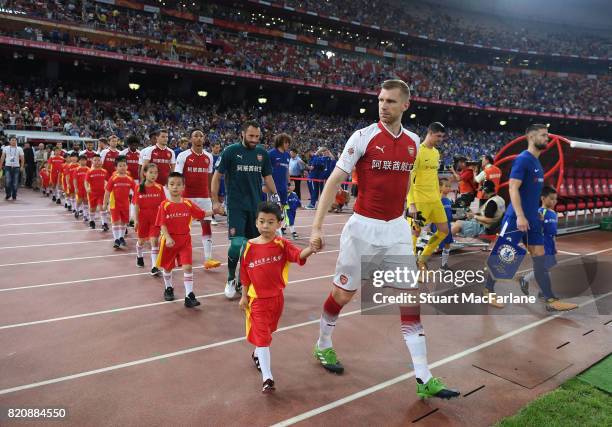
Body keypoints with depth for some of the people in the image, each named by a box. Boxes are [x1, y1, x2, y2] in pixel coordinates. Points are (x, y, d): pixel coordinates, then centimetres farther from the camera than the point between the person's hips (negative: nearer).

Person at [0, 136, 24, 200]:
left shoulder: (19, 149, 5)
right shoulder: (5, 148, 7)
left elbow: (22, 158, 5)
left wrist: (22, 166, -5)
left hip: (16, 167, 0)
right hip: (7, 166, 0)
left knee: (15, 183, 1)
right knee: (7, 182, -8)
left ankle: (14, 196, 12)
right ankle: (8, 195, 9)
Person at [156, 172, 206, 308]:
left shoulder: (188, 204, -3)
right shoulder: (165, 205, -11)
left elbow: (202, 214, 4)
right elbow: (162, 224, -14)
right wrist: (168, 238, -26)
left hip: (185, 241, 1)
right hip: (169, 241, 0)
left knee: (187, 267, -10)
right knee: (167, 267, 18)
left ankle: (189, 296, -6)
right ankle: (168, 288, 44)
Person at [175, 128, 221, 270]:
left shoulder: (209, 156, 8)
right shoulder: (183, 156, -5)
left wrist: (210, 194, 13)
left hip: (204, 197, 3)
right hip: (187, 196, -3)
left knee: (207, 225, -3)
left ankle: (208, 259, -3)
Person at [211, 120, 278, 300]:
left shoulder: (262, 153, 7)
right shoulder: (231, 151, -5)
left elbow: (268, 177, 15)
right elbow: (217, 176, -1)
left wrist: (274, 196, 7)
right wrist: (215, 201, -5)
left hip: (256, 205, 4)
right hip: (235, 204, -4)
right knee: (237, 243, -13)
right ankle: (231, 280, 9)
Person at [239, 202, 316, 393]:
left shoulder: (282, 244, -10)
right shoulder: (250, 247, -9)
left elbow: (298, 255, -28)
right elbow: (244, 274, 0)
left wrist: (310, 249, -49)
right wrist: (244, 296, 4)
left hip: (277, 297, 2)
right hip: (257, 298, -2)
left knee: (266, 332, 23)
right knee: (262, 336, -6)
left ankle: (257, 355, 51)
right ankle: (267, 378, -4)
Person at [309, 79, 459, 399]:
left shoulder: (413, 142, 5)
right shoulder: (363, 137, -9)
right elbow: (334, 181, -11)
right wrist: (317, 226, -16)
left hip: (397, 229, 4)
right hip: (363, 227, -4)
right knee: (343, 293, 8)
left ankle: (423, 379, 9)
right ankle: (323, 346, 35)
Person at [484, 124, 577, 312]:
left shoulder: (537, 162, 16)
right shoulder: (523, 159, -12)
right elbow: (513, 188, -19)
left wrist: (535, 214, 22)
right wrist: (520, 216, -25)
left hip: (532, 218, 9)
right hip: (517, 218, -9)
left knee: (540, 257, 7)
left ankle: (551, 301, 10)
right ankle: (488, 291, 15)